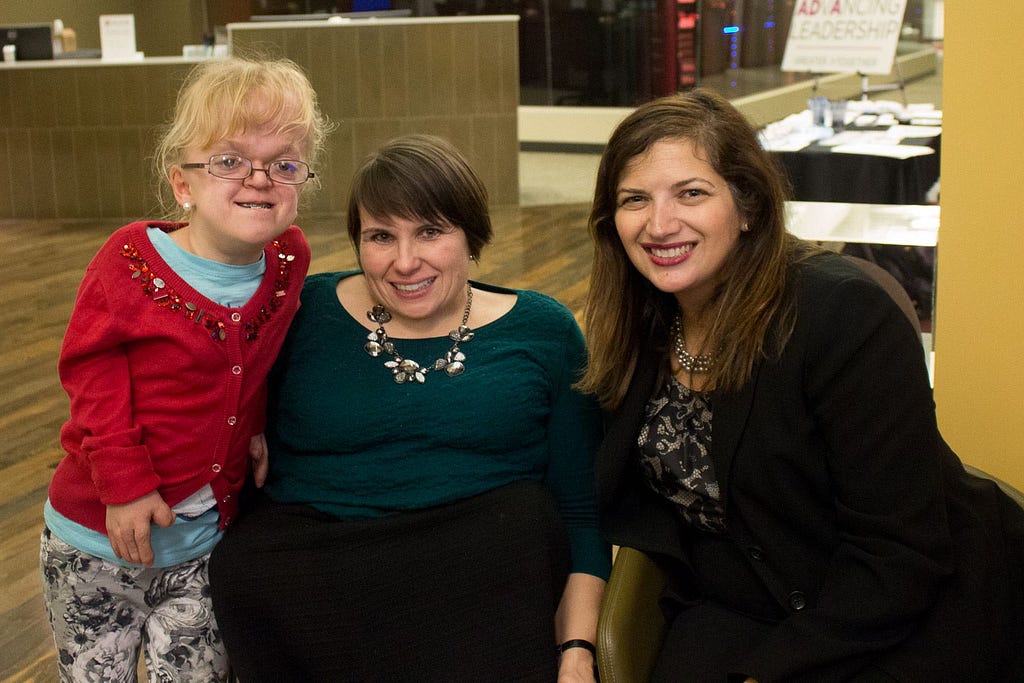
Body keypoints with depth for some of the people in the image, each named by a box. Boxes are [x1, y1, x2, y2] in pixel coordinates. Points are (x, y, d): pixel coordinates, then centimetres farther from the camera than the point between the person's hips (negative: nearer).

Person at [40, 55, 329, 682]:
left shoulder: (289, 260, -6)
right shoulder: (133, 259, -19)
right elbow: (93, 373, -13)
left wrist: (258, 425, 0)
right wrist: (124, 483, -16)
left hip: (208, 538, 3)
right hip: (103, 535, -3)